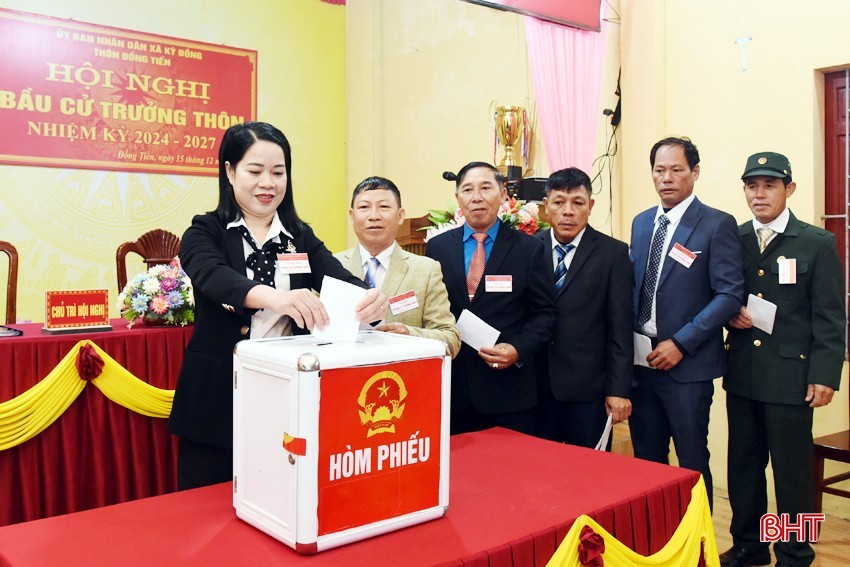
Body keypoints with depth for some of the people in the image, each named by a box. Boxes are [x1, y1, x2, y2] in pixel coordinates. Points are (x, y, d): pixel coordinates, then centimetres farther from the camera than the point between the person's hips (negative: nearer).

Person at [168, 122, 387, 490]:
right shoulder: (205, 233, -2)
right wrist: (273, 296, -45)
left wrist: (370, 299, -33)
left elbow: (341, 281, -9)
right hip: (218, 401, -2)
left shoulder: (301, 237, 8)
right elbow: (214, 277, -24)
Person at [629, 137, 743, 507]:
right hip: (640, 361, 6)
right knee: (646, 460, 14)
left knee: (692, 463, 6)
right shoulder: (641, 223, 12)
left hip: (687, 364, -5)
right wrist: (629, 342, 3)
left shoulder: (717, 225, -7)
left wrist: (681, 343, -16)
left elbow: (730, 294, -12)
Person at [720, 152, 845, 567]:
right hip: (742, 375, 4)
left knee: (792, 470, 5)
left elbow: (830, 318, -5)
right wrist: (729, 313, -7)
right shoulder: (734, 240, 8)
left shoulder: (818, 244, -3)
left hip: (790, 377, -4)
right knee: (742, 465, 13)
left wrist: (824, 376, -11)